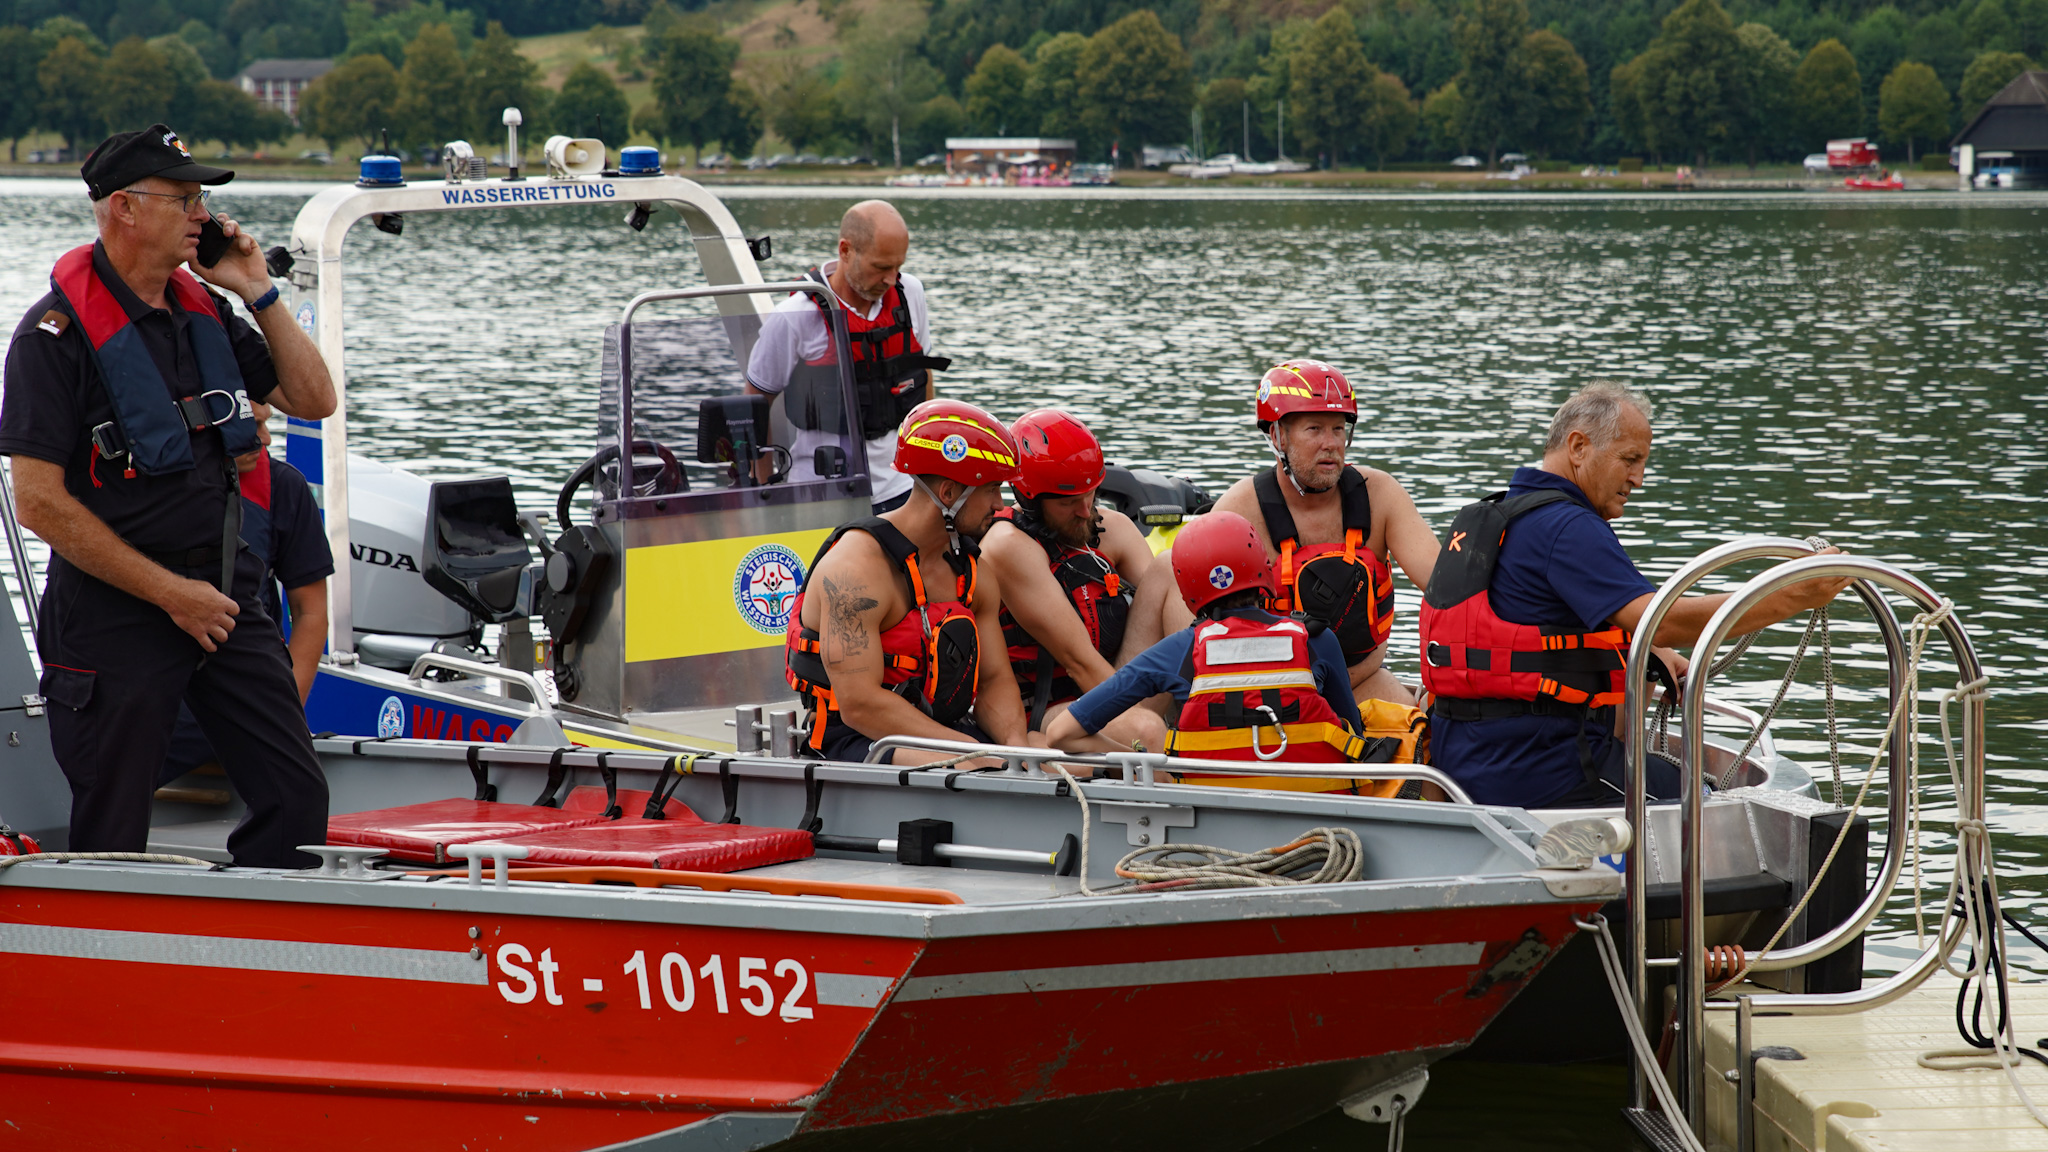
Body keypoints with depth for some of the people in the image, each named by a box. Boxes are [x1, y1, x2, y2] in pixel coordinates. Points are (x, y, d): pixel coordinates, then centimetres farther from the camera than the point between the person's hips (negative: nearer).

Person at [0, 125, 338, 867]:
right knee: (112, 846, 2)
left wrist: (258, 293, 1)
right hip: (115, 618, -6)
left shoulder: (203, 311, 9)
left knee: (297, 800, 2)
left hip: (225, 602, 6)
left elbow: (313, 402, 13)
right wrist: (171, 594, -16)